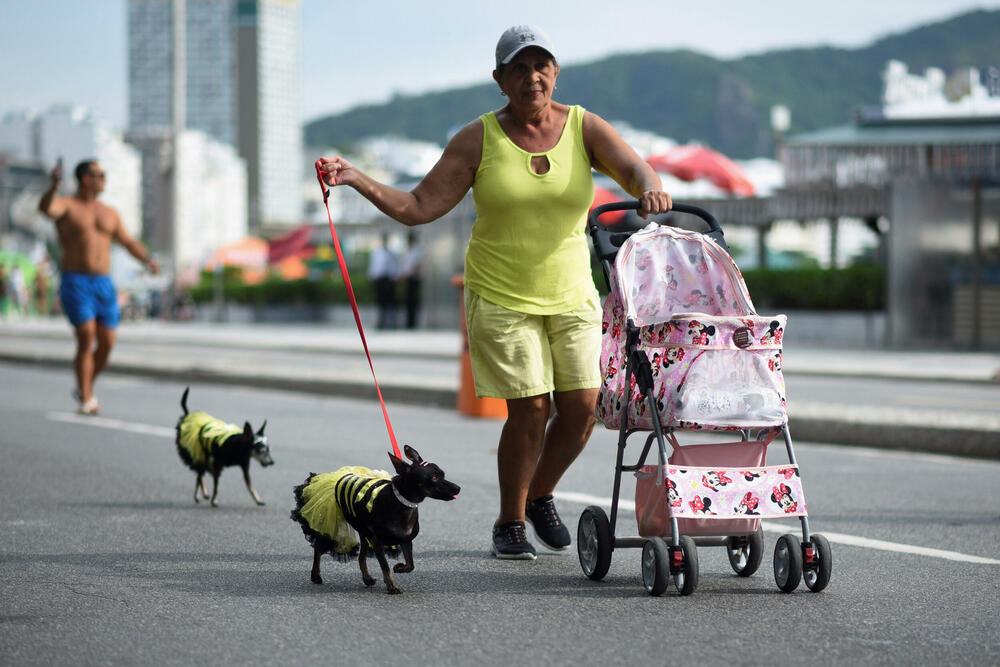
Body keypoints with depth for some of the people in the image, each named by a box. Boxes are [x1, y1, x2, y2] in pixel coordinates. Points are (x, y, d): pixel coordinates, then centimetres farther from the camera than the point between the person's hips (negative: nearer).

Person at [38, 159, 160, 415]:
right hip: (75, 282, -5)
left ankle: (85, 387, 23)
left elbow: (129, 242, 22)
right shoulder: (66, 205, -2)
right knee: (86, 338, -16)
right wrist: (55, 185, -46)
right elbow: (45, 207, -25)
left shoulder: (109, 213, 15)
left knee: (107, 342, 0)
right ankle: (86, 400, -10)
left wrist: (148, 260, 3)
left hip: (104, 285, 5)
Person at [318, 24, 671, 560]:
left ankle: (540, 496, 26)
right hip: (501, 296, -3)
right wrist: (355, 179, -18)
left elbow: (634, 168, -16)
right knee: (530, 410, -9)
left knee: (581, 407, -2)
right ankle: (510, 523, 12)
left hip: (571, 296, 3)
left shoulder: (584, 128, -1)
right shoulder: (479, 140, -6)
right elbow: (418, 208, -6)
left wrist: (650, 189, -40)